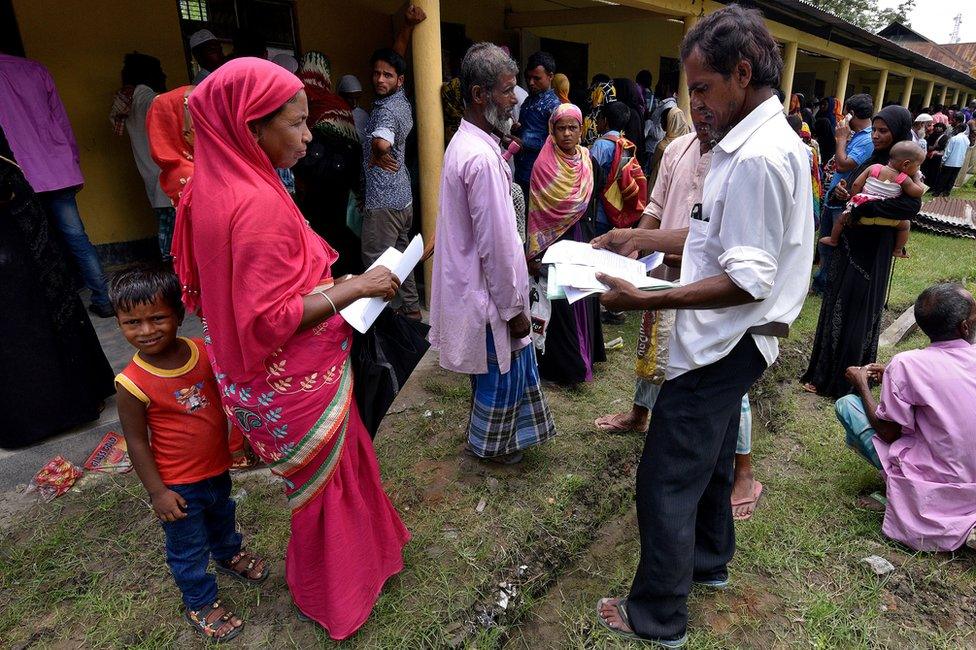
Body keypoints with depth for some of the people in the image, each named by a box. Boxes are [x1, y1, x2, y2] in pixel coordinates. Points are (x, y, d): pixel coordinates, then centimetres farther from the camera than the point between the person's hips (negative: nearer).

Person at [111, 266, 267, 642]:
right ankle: (200, 604, 40)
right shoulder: (133, 384, -26)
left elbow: (225, 397, 2)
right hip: (178, 485, -5)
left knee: (222, 516, 32)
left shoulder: (203, 351, -15)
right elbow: (137, 443, -16)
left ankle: (229, 554, 62)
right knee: (188, 547, 15)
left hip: (218, 466, 5)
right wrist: (157, 492, -13)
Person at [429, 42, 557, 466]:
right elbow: (496, 245, -24)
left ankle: (489, 436, 43)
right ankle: (487, 444, 33)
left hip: (472, 283, 10)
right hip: (490, 292, -10)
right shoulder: (482, 158, -26)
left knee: (503, 369, 24)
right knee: (504, 371, 11)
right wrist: (513, 308, -16)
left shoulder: (465, 143, 6)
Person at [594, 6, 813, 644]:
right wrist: (639, 237, 11)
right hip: (729, 343, 11)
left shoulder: (757, 158, -23)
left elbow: (749, 281, -25)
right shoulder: (765, 140, 10)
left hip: (722, 345, -11)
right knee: (710, 458, 26)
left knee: (666, 481, 1)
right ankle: (709, 559, 48)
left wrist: (647, 300, -27)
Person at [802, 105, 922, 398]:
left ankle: (839, 381, 11)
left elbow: (912, 205, -27)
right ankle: (824, 371, 24)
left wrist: (863, 208, -25)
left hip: (872, 251, -7)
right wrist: (840, 193, -7)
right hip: (850, 242, 7)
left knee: (855, 311, 0)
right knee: (836, 304, 11)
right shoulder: (872, 161, 9)